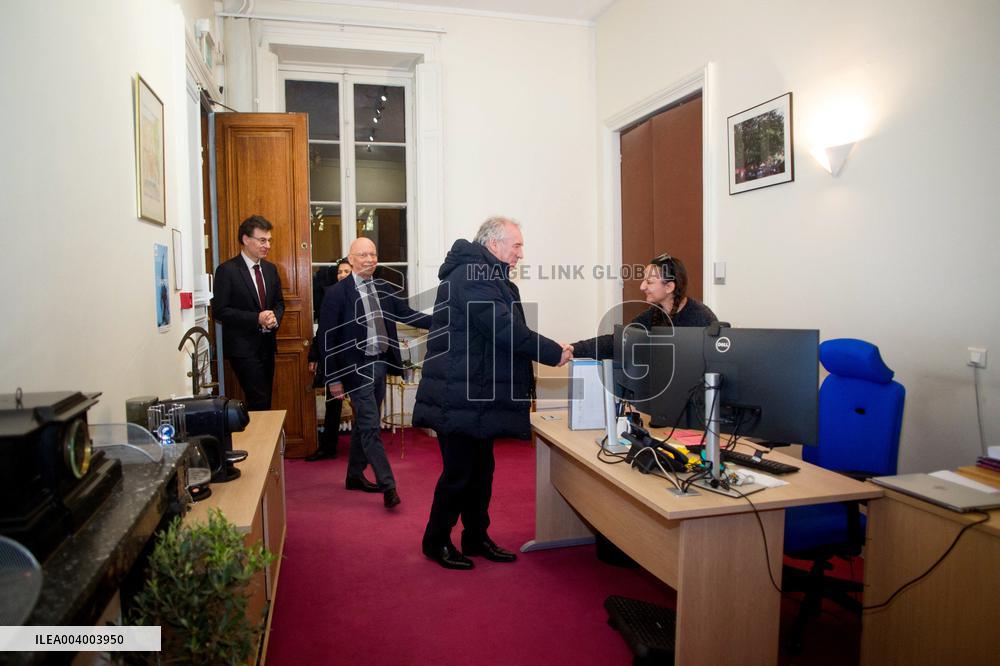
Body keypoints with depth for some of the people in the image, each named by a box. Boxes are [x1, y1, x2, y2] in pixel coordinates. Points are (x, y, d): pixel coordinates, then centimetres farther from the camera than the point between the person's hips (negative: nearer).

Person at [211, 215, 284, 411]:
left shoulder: (270, 269, 10)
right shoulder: (227, 270, -10)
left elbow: (279, 302, 16)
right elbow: (219, 311, -13)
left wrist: (275, 317, -7)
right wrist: (256, 319, -21)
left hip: (267, 345, 7)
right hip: (243, 347, -6)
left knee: (265, 400, 11)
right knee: (260, 401, -10)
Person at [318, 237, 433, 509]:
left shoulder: (384, 289, 6)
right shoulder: (337, 292, -10)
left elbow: (407, 314, 3)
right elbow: (326, 337, -9)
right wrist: (333, 378, -11)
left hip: (380, 364, 6)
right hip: (357, 367, -6)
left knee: (364, 424, 17)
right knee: (371, 427, -6)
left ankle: (355, 476, 32)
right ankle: (387, 485, 0)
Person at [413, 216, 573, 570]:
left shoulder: (483, 275, 18)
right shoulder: (472, 277, -17)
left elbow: (503, 330, 18)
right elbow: (508, 330, -24)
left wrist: (550, 351, 9)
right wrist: (556, 353, -15)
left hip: (477, 395, 11)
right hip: (460, 398, -11)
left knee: (481, 470, 16)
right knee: (458, 472, 1)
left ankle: (476, 537, 29)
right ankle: (436, 541, 18)